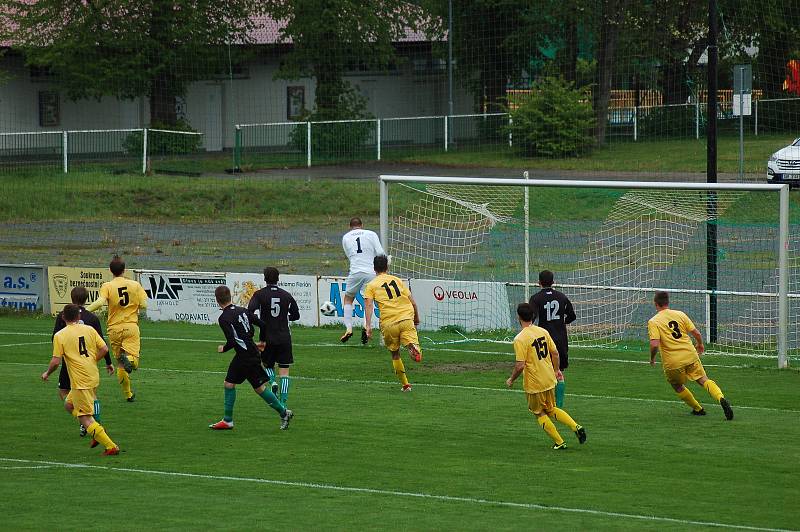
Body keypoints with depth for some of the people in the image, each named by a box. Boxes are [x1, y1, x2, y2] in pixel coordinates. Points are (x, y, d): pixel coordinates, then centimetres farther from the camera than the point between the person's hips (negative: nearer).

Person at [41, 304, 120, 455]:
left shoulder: (59, 336, -7)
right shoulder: (89, 330, 5)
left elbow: (55, 361, -10)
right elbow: (104, 349, 1)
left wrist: (47, 373, 9)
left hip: (80, 381, -7)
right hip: (94, 377, 7)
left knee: (85, 418, -2)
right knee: (70, 405, 25)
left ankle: (111, 446, -8)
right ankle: (98, 432, 15)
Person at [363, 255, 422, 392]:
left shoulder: (371, 286, 10)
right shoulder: (398, 280, 18)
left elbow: (368, 305, -6)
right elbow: (412, 302, 17)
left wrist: (368, 326, -13)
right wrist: (416, 320, 30)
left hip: (389, 324, 0)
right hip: (406, 319, 1)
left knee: (395, 355, 20)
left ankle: (405, 384, 20)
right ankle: (414, 349, -47)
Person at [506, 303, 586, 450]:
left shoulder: (520, 339, -20)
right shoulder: (543, 332, 0)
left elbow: (520, 366, -23)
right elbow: (555, 353, 7)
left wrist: (511, 380, -6)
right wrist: (556, 370, 23)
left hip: (534, 384, -6)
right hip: (550, 380, 6)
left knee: (539, 413, 14)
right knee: (550, 409, 23)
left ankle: (559, 442, 13)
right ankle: (575, 427, 6)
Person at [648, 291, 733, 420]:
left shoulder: (653, 322, -6)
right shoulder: (680, 315, 5)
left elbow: (654, 344, -19)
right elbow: (696, 333, 5)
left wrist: (652, 358, 1)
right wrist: (700, 345, 26)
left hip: (673, 363, -2)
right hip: (690, 355, 2)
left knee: (678, 387, 22)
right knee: (704, 380, 4)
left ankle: (698, 409, 28)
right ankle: (721, 398, -22)